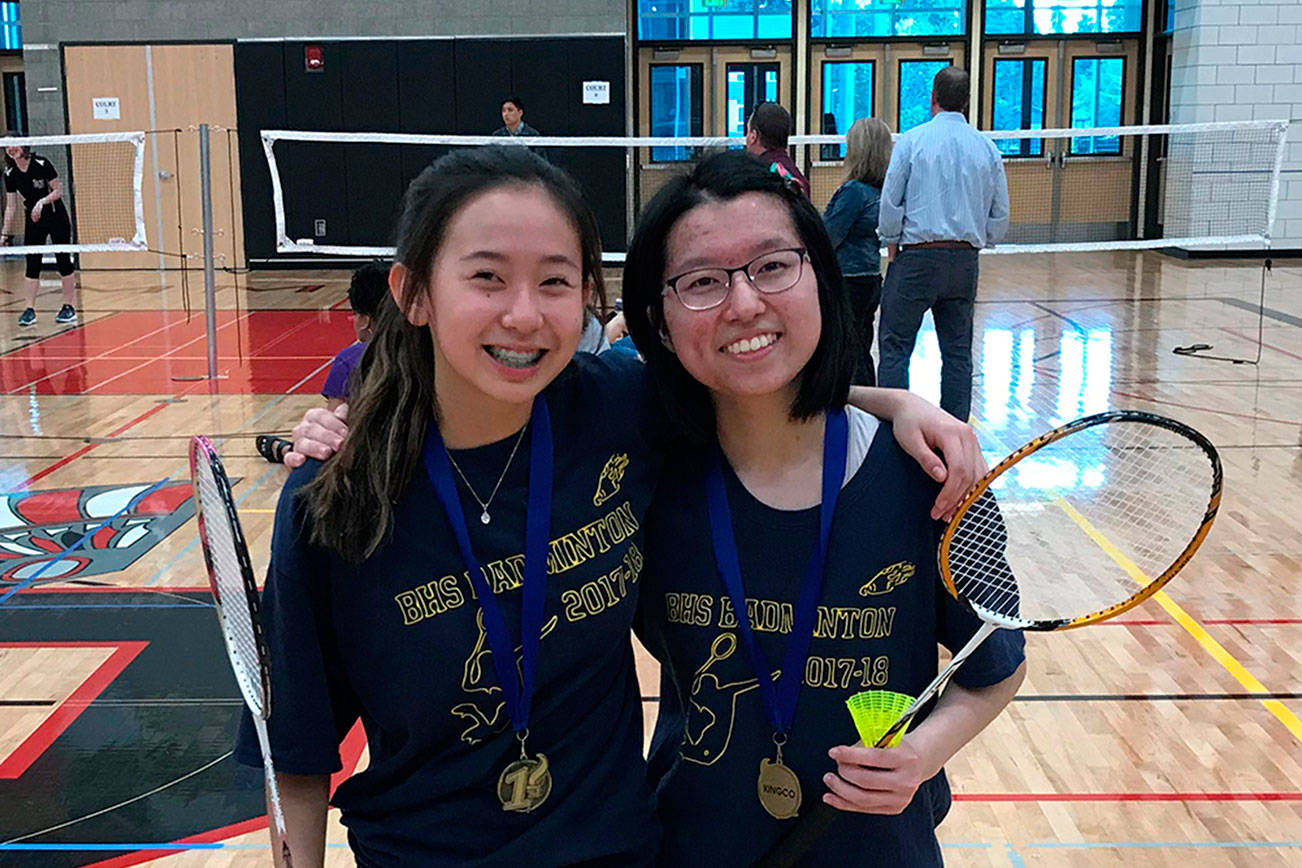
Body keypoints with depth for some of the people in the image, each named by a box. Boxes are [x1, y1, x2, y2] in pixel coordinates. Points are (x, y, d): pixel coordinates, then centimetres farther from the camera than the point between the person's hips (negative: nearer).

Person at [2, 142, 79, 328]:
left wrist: (42, 201, -26)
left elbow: (58, 190, -10)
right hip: (33, 221, 4)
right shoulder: (10, 174, -3)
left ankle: (69, 307, 7)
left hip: (56, 217, -4)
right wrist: (6, 234, -1)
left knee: (64, 260, -1)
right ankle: (30, 310, 1)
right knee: (32, 264, -1)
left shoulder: (41, 164, -14)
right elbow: (11, 206, 2)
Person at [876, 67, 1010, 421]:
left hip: (917, 259, -4)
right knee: (958, 352, 9)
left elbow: (890, 201, -4)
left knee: (895, 347, 1)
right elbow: (1000, 217, 9)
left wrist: (892, 242, 10)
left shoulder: (912, 140, -4)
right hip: (965, 261, 4)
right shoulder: (987, 148, 6)